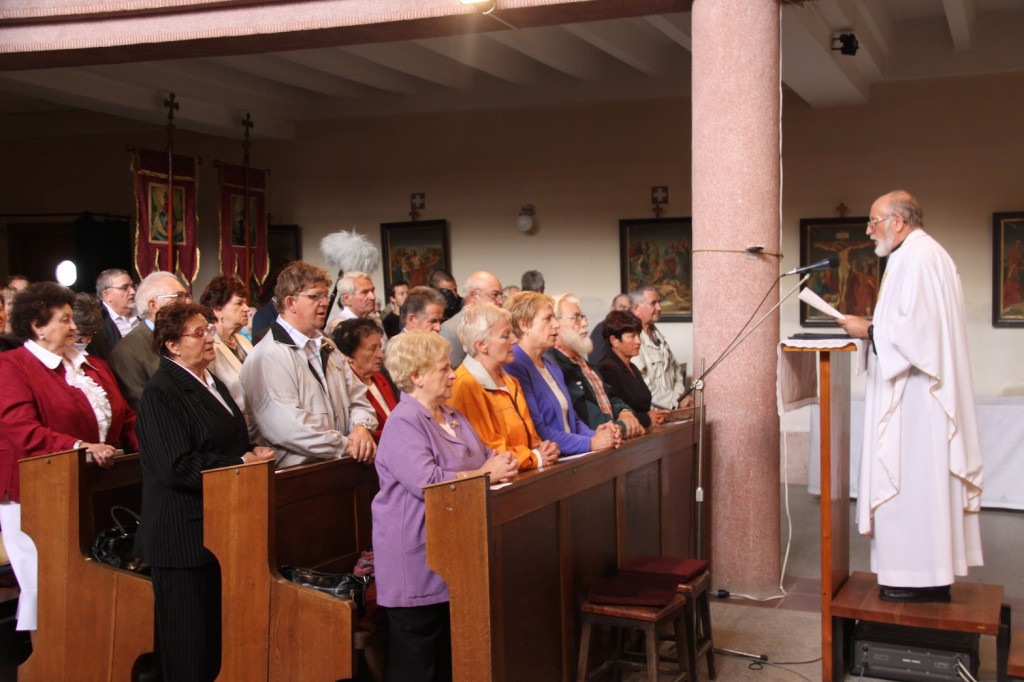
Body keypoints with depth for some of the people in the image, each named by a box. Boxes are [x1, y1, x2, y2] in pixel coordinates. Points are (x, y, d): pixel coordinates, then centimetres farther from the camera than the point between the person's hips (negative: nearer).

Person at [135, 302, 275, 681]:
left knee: (220, 636, 14)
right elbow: (178, 468, -23)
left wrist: (253, 453, 0)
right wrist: (241, 463, -17)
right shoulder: (161, 393, -14)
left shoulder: (212, 384, 15)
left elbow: (232, 441, 23)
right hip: (185, 533, -9)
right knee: (191, 648, 2)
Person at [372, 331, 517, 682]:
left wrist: (501, 462, -9)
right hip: (417, 558, -9)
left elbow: (482, 456, 15)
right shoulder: (403, 424, -15)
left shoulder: (452, 416, 15)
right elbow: (427, 482, -26)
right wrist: (485, 474, -19)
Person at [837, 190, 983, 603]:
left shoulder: (915, 259, -16)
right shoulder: (927, 254, 18)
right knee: (923, 477, 12)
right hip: (921, 396, 11)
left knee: (912, 478, -6)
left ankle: (920, 577, 0)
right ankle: (930, 571, 18)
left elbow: (914, 327, -24)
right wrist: (873, 328, 13)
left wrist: (868, 331, -12)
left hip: (915, 397, -11)